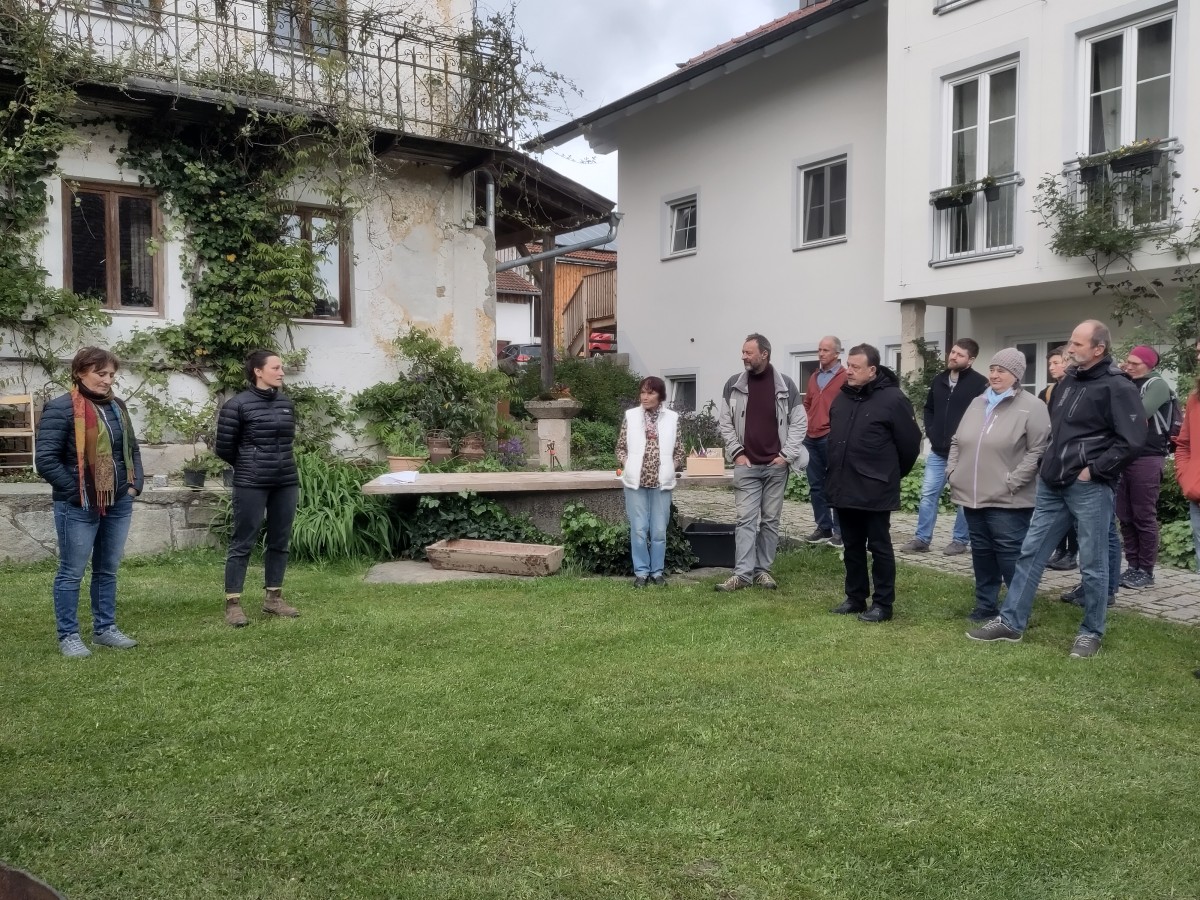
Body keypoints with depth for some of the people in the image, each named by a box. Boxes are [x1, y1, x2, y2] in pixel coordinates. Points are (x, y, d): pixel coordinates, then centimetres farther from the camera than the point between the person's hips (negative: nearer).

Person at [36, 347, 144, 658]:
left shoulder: (116, 405, 9)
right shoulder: (61, 408, -12)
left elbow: (132, 449, 19)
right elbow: (46, 460, -15)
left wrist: (135, 484, 7)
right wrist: (77, 492, -15)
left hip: (118, 503, 7)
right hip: (79, 507, -7)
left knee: (108, 570, 16)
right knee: (71, 572, 5)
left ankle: (105, 629, 27)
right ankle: (68, 636, 15)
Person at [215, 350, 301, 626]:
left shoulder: (286, 403, 8)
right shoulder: (238, 405, -9)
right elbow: (224, 448, -2)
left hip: (286, 482, 6)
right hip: (251, 484, -6)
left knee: (280, 541, 11)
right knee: (243, 543, -1)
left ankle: (273, 598, 22)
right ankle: (233, 603, 5)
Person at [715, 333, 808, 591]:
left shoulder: (786, 385, -1)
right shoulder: (733, 386, 2)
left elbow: (800, 423, 2)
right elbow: (726, 423, 5)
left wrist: (787, 454, -6)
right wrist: (737, 453, -4)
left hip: (776, 466, 0)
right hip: (746, 465, 0)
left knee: (770, 520, 7)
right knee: (746, 519, -3)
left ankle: (763, 569, 16)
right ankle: (743, 573, -3)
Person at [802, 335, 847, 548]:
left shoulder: (845, 377, -6)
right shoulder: (814, 377, 17)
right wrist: (806, 424, 12)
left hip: (832, 439, -7)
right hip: (811, 438, 7)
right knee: (816, 486, 9)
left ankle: (840, 530, 3)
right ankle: (823, 528, 18)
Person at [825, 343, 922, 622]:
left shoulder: (892, 399, -12)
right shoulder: (842, 398, 9)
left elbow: (910, 442, -7)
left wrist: (893, 474, 4)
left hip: (875, 491, -6)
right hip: (844, 488, 7)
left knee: (879, 547, 4)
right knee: (852, 547, 15)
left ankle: (883, 603, 13)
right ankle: (855, 597, 26)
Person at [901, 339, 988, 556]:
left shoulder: (979, 383, -11)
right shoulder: (939, 380, 10)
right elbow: (929, 409, 22)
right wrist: (930, 432, 8)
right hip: (938, 451, 6)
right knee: (928, 494, 6)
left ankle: (960, 540, 16)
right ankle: (922, 539, 12)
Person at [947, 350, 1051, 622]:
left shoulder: (1031, 407, -7)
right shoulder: (977, 403, 14)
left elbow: (1038, 451, -13)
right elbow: (957, 441, 20)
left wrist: (1012, 482, -17)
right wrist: (953, 472, 9)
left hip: (1007, 501, -7)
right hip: (973, 496, 7)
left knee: (1010, 556, -3)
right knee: (981, 553, 14)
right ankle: (986, 606, 24)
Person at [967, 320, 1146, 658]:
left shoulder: (1117, 387, -12)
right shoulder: (1068, 381, 12)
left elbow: (1133, 439, -17)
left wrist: (1095, 469, -15)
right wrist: (1051, 460, 13)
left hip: (1089, 489, -8)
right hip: (1052, 485, 8)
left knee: (1092, 564, 5)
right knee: (1030, 553, 9)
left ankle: (1091, 632, 18)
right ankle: (1010, 622, 16)